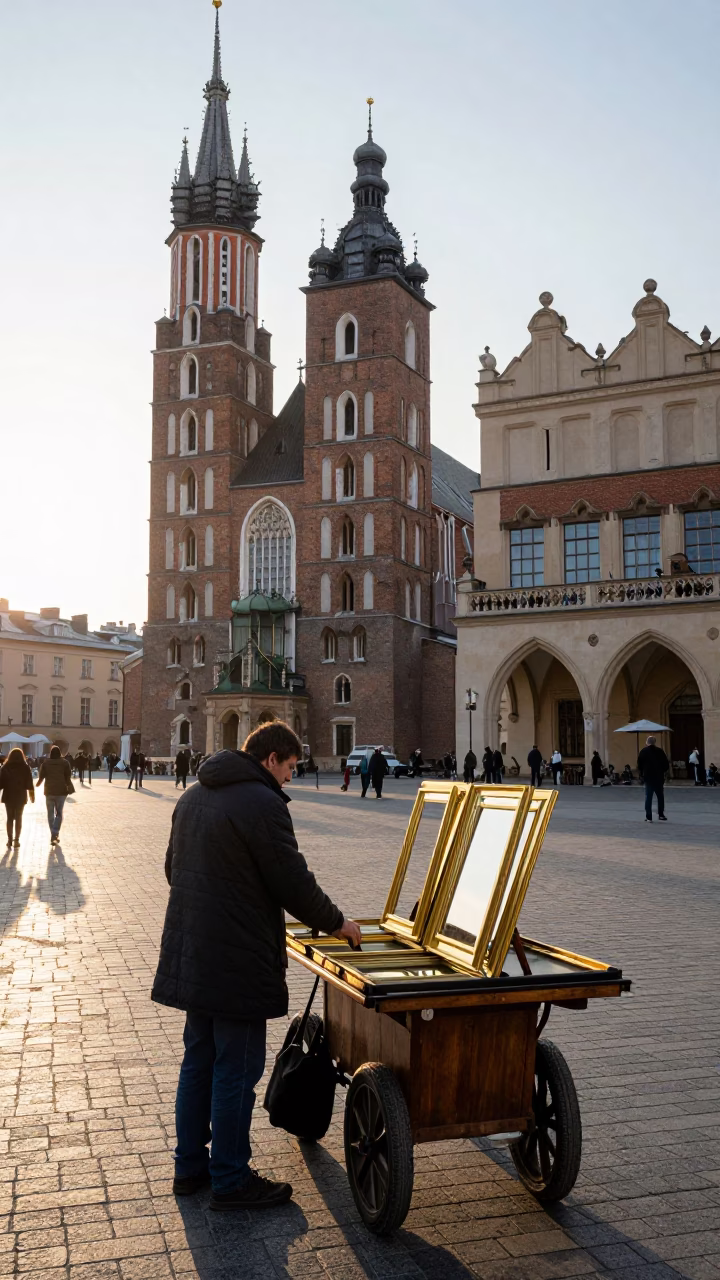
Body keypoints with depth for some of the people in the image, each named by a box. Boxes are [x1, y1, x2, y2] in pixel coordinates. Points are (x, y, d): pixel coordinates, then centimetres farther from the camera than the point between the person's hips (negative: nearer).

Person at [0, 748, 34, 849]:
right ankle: (16, 840, 2)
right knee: (18, 818, 8)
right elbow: (30, 784, -4)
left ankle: (10, 840, 4)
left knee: (9, 818, 9)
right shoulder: (26, 768, -3)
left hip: (8, 796, 0)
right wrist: (32, 796, 3)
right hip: (21, 796, 0)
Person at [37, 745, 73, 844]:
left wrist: (38, 784, 20)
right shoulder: (65, 763, -2)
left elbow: (41, 777, 1)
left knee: (50, 814, 11)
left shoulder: (45, 763, 0)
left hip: (49, 791, 0)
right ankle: (55, 834, -5)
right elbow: (68, 777, -6)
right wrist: (70, 788, 3)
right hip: (61, 791, 0)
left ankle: (53, 836, 9)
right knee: (59, 813, 9)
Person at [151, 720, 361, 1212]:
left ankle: (189, 1166, 28)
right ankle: (230, 1180, 13)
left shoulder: (194, 797, 12)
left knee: (199, 1061, 18)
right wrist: (336, 923, -1)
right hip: (237, 962, -9)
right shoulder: (262, 803, -18)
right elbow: (294, 884, -17)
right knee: (236, 1070, 2)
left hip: (191, 955, 9)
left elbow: (174, 868, 21)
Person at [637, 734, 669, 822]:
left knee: (648, 797, 3)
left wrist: (642, 774, 12)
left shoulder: (643, 751, -1)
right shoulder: (660, 751, -1)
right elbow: (666, 764, 0)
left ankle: (648, 817, -1)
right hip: (659, 778, 0)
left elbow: (639, 765, -1)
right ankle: (661, 815, 11)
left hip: (648, 778, 0)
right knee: (660, 796, 13)